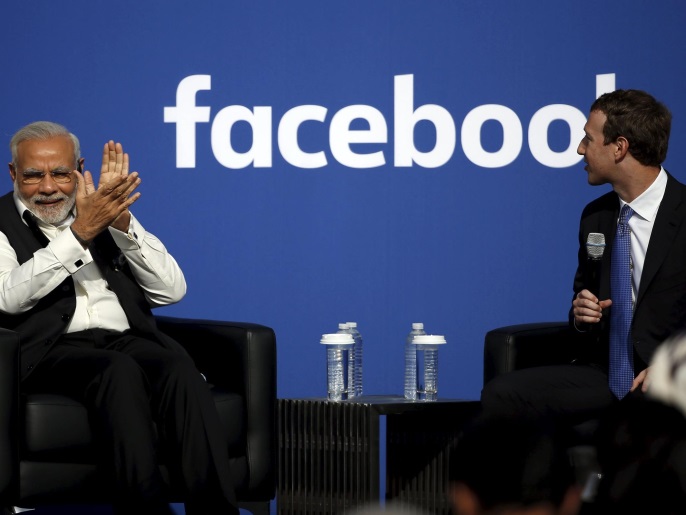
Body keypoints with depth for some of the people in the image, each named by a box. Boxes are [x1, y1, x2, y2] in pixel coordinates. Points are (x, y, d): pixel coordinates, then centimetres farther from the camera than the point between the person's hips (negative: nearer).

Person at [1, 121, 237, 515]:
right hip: (54, 350, -3)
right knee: (119, 370, -36)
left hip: (128, 340, 3)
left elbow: (172, 290, 10)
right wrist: (80, 232, -14)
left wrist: (120, 220, -3)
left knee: (179, 369, -30)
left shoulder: (108, 215, 20)